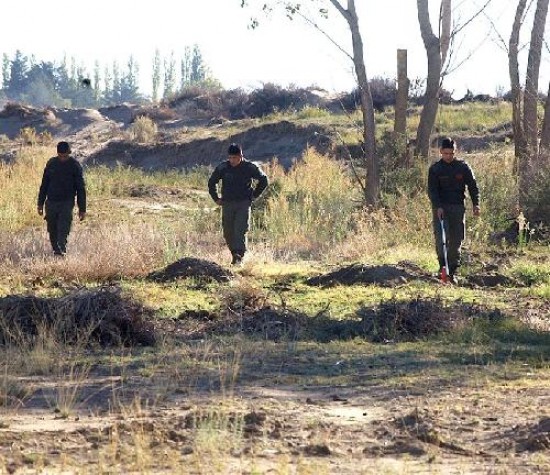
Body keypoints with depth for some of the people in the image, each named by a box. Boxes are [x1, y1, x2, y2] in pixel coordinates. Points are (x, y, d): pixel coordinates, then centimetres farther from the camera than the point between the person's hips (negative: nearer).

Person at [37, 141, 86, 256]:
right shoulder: (51, 163, 5)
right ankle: (55, 250, 17)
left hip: (67, 203, -4)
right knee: (52, 231, 6)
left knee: (63, 230, -15)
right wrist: (40, 203, 13)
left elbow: (81, 188, -1)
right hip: (51, 202, 4)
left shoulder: (75, 166, -4)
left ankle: (61, 250, -18)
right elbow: (44, 185, 14)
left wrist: (82, 209, -3)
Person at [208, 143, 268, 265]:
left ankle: (239, 256, -21)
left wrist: (254, 195, 5)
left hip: (243, 204, -3)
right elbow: (211, 183, 18)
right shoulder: (222, 167, 2)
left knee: (240, 231, -15)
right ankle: (235, 254, 19)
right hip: (227, 204, 3)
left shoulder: (249, 167, -4)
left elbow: (263, 180, 9)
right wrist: (216, 198, 13)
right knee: (228, 233, 4)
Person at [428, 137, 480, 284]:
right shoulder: (435, 169, 1)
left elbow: (473, 185, 7)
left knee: (456, 240, 2)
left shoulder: (463, 167, 5)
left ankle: (452, 272, 8)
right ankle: (443, 267, -14)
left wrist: (476, 204, -4)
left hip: (457, 207, 2)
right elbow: (432, 190, -4)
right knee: (441, 237, -18)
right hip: (441, 208, -2)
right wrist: (437, 206, -18)